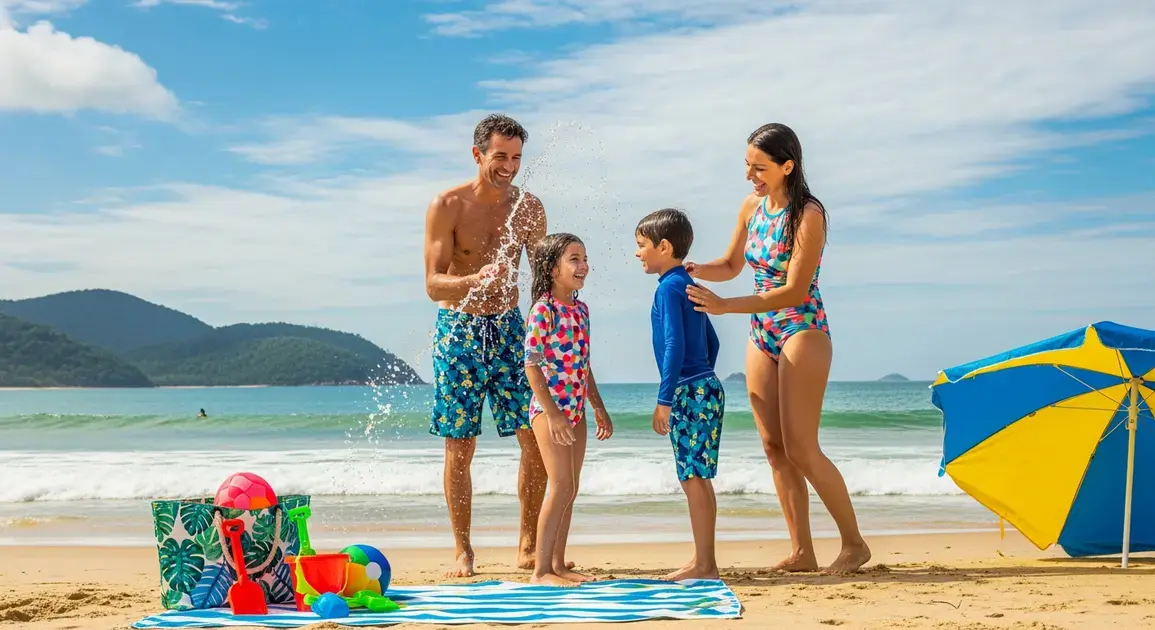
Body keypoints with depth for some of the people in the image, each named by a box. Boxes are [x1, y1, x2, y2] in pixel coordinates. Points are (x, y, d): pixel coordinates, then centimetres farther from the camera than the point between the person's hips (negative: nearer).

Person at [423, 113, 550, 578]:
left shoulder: (528, 207, 4)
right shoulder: (447, 206, -7)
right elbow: (433, 284, -12)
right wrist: (475, 282, -33)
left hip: (509, 328, 3)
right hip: (459, 330, -3)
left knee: (537, 439, -3)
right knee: (459, 446, -1)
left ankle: (529, 546, 11)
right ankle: (462, 551, 11)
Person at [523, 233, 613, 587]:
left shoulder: (580, 309, 11)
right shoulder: (543, 310, -13)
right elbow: (532, 365, -15)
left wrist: (599, 408, 18)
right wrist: (553, 413, -20)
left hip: (576, 409, 8)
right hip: (550, 408, -8)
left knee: (570, 489, 10)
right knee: (562, 486, -11)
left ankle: (558, 564, 18)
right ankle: (541, 570, -5)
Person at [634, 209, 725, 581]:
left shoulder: (669, 287, -12)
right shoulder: (689, 286, 17)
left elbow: (675, 345, -20)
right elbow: (711, 342, 23)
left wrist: (665, 399, -19)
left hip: (688, 392, -10)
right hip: (705, 387, 10)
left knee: (693, 478, -6)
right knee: (697, 478, 12)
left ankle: (705, 565, -2)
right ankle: (703, 561, 17)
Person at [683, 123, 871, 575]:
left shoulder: (808, 215, -16)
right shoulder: (752, 207, 6)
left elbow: (795, 291, -20)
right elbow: (731, 265, 18)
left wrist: (725, 306, -25)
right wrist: (696, 271, -4)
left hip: (802, 332, -7)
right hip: (761, 336, 7)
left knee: (800, 449, -9)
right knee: (774, 448, 5)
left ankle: (854, 543, 5)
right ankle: (802, 553, 11)